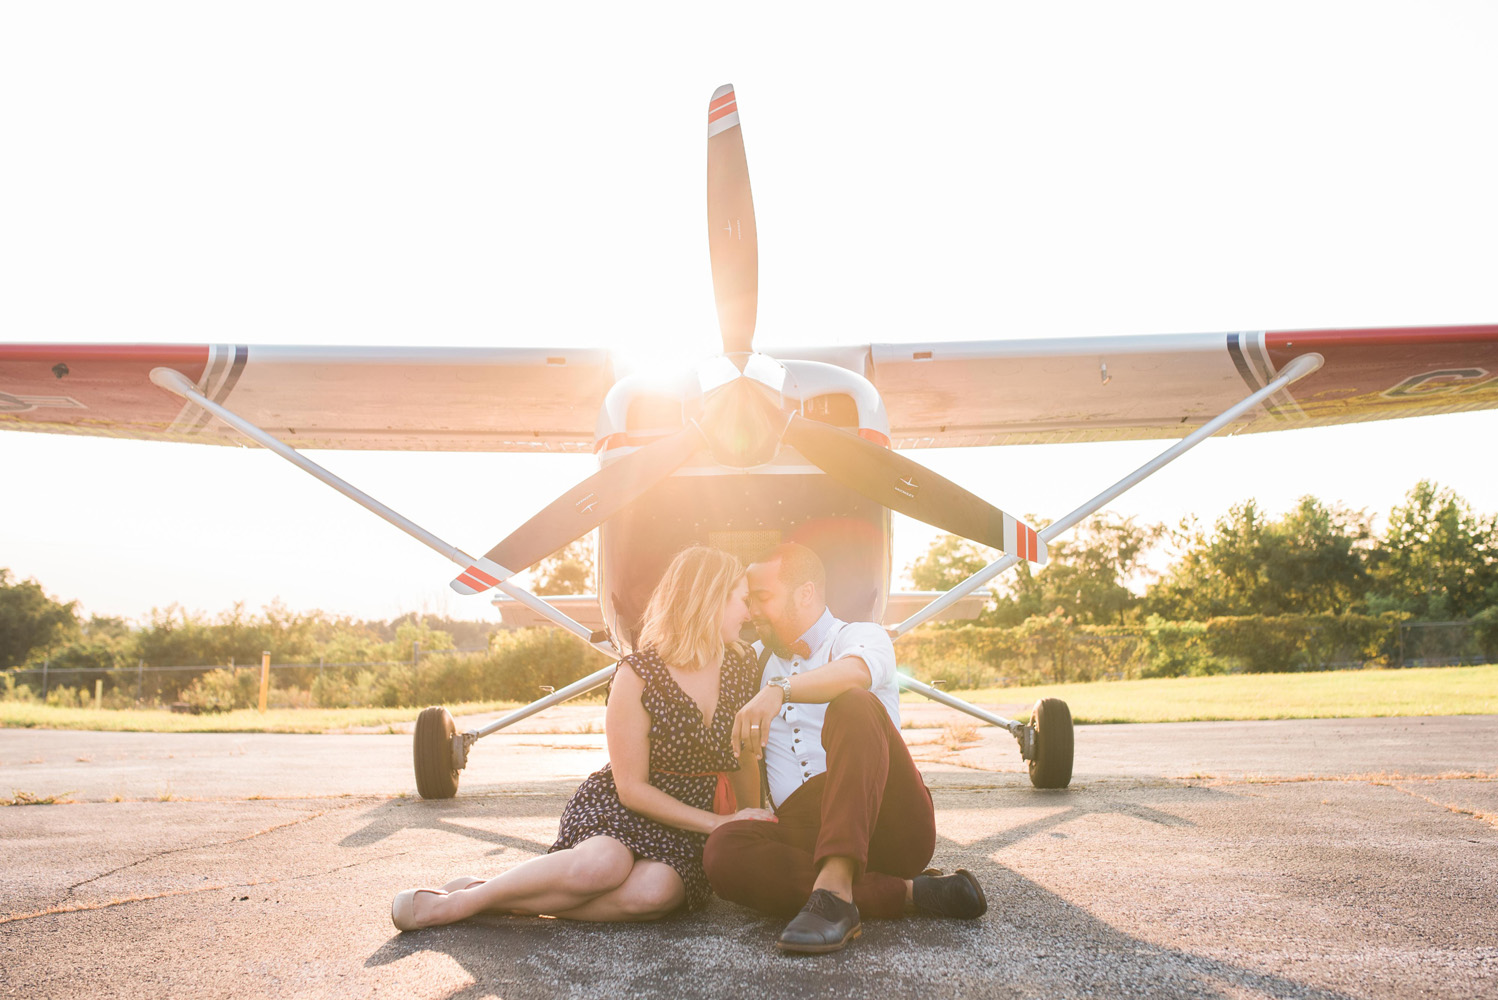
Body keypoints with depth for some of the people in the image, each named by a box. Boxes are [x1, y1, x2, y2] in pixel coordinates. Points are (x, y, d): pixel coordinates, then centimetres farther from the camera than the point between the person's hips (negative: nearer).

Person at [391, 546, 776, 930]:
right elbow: (632, 789, -13)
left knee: (655, 891, -34)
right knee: (604, 863, -40)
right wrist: (719, 823, -17)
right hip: (614, 811, -3)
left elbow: (745, 758, 15)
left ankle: (506, 901, -23)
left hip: (686, 833, 4)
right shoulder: (638, 675, -13)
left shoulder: (741, 664, 2)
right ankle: (457, 900, -20)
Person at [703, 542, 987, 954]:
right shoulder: (765, 665, 27)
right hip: (805, 833, 5)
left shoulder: (861, 637, 7)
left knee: (854, 704, -30)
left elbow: (855, 673, -20)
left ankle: (835, 888, -46)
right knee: (724, 849, -27)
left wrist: (780, 690, -37)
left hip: (887, 824, -5)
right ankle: (908, 891, -28)